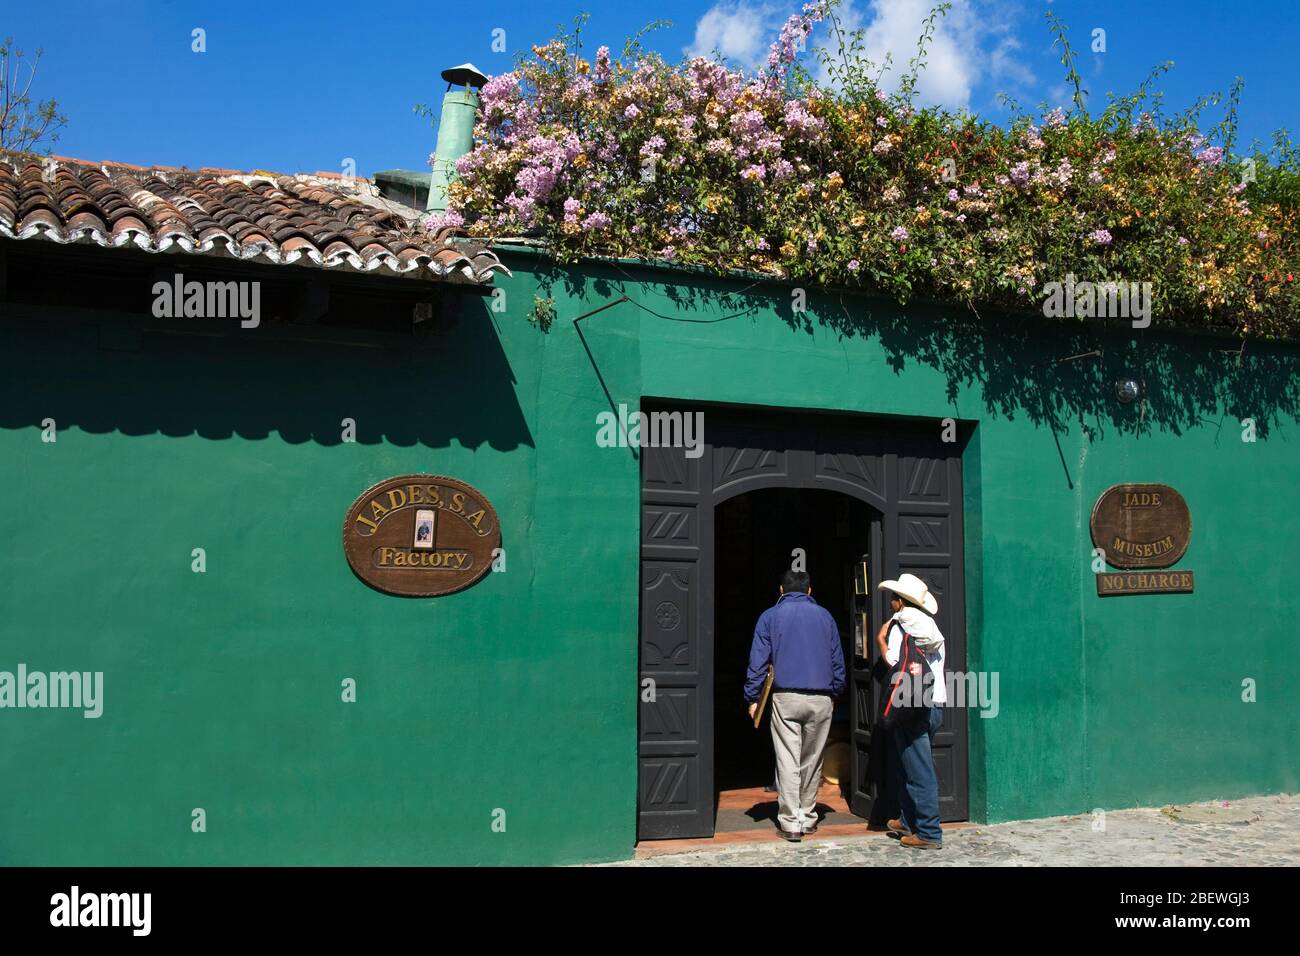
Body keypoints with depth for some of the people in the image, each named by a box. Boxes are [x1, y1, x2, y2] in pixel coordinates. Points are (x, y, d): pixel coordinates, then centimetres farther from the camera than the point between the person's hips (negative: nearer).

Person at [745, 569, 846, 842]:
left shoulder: (770, 616, 6)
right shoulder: (824, 615, 12)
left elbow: (758, 660, 0)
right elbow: (838, 660, 12)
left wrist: (752, 698, 2)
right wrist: (836, 693, 19)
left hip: (785, 697, -2)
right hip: (821, 699, 2)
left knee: (788, 760, 0)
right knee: (812, 761, 12)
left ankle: (790, 822, -2)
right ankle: (808, 817, 20)